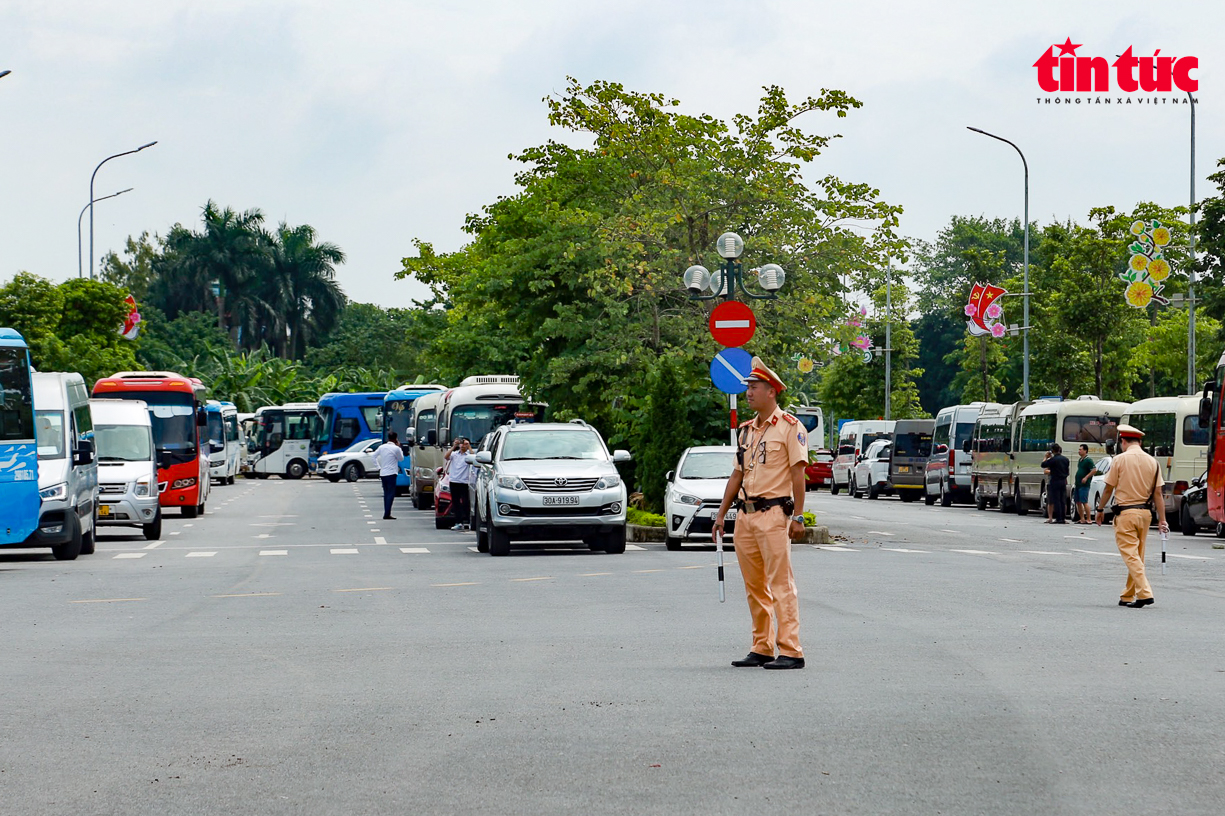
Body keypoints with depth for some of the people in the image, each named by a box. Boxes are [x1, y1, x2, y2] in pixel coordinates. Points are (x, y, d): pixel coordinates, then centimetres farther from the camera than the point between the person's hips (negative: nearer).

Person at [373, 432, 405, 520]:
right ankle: (387, 514, -14)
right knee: (391, 494, -5)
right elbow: (401, 459, 5)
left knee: (386, 493, 14)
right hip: (391, 473, -6)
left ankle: (386, 513, 14)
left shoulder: (382, 447, 7)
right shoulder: (396, 448, -9)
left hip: (382, 473, 6)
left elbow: (374, 456, 12)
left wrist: (379, 467, 15)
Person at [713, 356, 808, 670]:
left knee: (781, 584, -11)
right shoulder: (746, 430, 18)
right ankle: (762, 649, 14)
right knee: (754, 586, 8)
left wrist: (798, 516, -14)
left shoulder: (789, 427, -4)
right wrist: (721, 513, 18)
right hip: (745, 515, 8)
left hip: (774, 514, -8)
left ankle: (790, 652, -12)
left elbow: (797, 473, -9)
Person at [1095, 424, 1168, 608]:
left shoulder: (1120, 460, -7)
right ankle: (1128, 596, 21)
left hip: (1125, 512, -5)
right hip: (1145, 513, 5)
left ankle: (1144, 593, -19)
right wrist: (1162, 520, 5)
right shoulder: (1152, 462, 4)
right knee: (1137, 555, 13)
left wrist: (1100, 509, 11)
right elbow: (1158, 493, 3)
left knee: (1130, 555, -6)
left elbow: (1108, 488, -3)